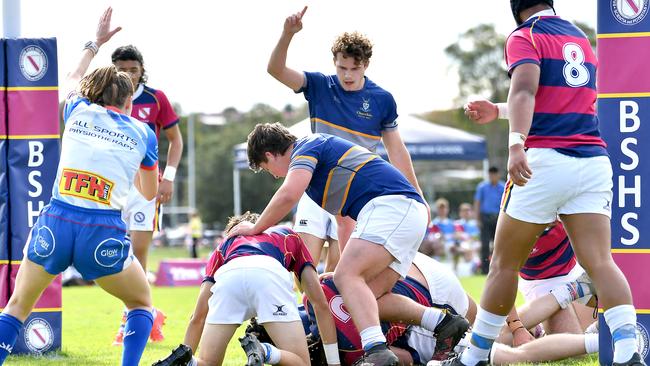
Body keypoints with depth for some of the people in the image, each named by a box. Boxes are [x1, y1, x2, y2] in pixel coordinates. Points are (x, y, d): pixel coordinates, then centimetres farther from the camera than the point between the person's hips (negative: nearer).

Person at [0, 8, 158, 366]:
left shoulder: (78, 111, 15)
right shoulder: (142, 133, 12)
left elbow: (73, 79, 41)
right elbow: (150, 192, 27)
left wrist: (95, 43, 55)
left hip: (55, 223, 1)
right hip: (104, 233, -1)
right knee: (141, 302, 22)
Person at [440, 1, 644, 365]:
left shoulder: (524, 37, 1)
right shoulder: (581, 38, 22)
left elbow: (524, 90, -18)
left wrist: (517, 142, -34)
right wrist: (495, 110, 48)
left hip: (545, 158, -5)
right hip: (594, 161, 5)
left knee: (504, 264, 7)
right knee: (601, 262, -7)